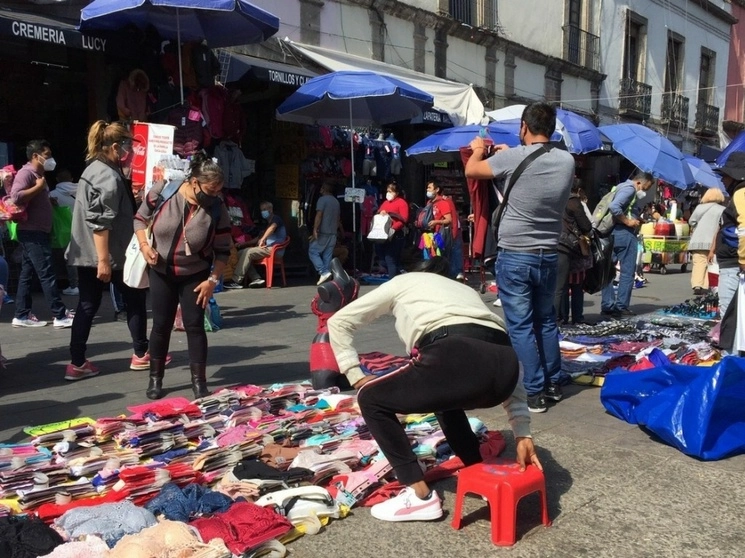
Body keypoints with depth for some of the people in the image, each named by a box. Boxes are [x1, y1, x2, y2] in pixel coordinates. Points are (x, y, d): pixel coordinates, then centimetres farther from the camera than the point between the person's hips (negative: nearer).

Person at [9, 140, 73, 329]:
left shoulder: (38, 175, 17)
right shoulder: (26, 173, -12)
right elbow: (16, 197, -26)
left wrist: (49, 198, 11)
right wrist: (38, 187, -20)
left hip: (38, 232, 10)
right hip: (31, 233, -10)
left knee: (27, 274, 10)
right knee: (47, 274, -9)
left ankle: (22, 315, 15)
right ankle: (61, 316, -8)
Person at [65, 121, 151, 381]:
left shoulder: (96, 169, 14)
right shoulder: (108, 176, -17)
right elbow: (100, 222, -24)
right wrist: (104, 260, -26)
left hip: (85, 253, 9)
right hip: (104, 254, -9)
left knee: (87, 306, 9)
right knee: (136, 299, 7)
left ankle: (77, 363, 10)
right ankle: (141, 355, 17)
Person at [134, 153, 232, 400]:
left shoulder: (217, 210, -15)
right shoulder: (162, 192, -16)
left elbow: (222, 250, -8)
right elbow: (140, 218, -1)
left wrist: (213, 279, -13)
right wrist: (144, 245, -16)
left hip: (195, 275, 0)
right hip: (161, 273, 1)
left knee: (194, 325, -1)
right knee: (161, 324, 7)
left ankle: (199, 381, 8)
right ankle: (155, 378, 21)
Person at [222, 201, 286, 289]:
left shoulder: (276, 218, 1)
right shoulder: (268, 224, 29)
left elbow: (272, 227, -24)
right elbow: (258, 239, 28)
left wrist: (263, 239, -38)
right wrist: (241, 244, 18)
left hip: (273, 249, -9)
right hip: (268, 248, 9)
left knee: (247, 252, -23)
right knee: (241, 253, -3)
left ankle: (236, 281, -22)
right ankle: (256, 279, -14)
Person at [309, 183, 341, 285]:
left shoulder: (322, 199, -8)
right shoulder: (336, 201, 16)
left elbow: (319, 215, -17)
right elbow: (338, 219, 21)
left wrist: (315, 230, -20)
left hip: (323, 232, -7)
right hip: (333, 233, 7)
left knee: (313, 252, 0)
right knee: (327, 255, 8)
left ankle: (324, 272, -14)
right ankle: (327, 276, 4)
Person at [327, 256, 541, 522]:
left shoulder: (403, 281, 31)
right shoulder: (465, 290, 39)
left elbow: (338, 322, 28)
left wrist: (357, 377, 30)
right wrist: (522, 433, 26)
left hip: (457, 359, -6)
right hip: (503, 366, 7)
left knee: (371, 399, 17)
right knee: (443, 393, 38)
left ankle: (420, 496, 14)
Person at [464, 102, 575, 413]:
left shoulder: (512, 158, -14)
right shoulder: (567, 161, 1)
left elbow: (471, 170, 1)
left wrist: (478, 150, 21)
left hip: (514, 256, -5)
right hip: (548, 255, 5)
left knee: (521, 326, 1)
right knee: (546, 320, 18)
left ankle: (535, 393, 3)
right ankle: (553, 384, 26)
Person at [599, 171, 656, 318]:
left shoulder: (622, 187, 20)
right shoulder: (629, 188, -10)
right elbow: (614, 207, -26)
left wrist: (637, 220, 11)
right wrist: (628, 221, -17)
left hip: (614, 233, 9)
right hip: (625, 234, -9)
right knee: (627, 272, -2)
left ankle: (607, 306, 11)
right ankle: (621, 307, -1)